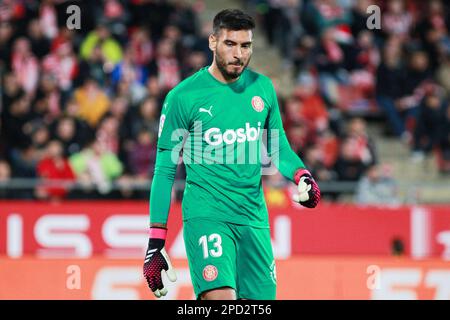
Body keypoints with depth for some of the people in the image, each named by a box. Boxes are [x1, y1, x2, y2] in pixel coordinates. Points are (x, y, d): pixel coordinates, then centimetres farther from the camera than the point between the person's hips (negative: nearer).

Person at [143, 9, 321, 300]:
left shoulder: (263, 88, 7)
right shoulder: (183, 96, -4)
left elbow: (279, 147, 18)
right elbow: (165, 170, -1)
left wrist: (301, 176, -5)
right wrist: (155, 242, -3)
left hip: (254, 219, 5)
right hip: (206, 217, -5)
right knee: (221, 298, -23)